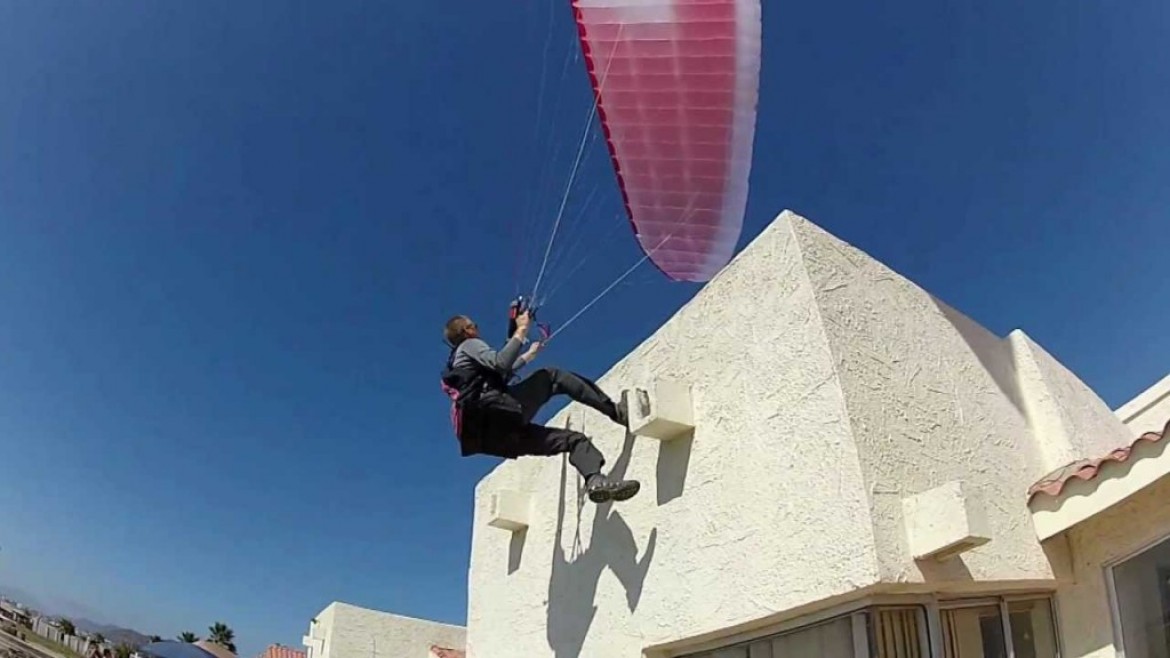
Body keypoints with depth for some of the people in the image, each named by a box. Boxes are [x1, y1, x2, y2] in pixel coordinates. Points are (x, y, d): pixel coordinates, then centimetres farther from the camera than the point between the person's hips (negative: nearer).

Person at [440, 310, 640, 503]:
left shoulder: (457, 363, 34)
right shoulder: (468, 345, 7)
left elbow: (500, 373, 44)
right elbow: (500, 364, -13)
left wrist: (529, 355, 51)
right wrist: (521, 330, -4)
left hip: (492, 435, 9)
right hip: (498, 413, -8)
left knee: (574, 438, 6)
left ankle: (596, 481, -19)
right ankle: (616, 411, -8)